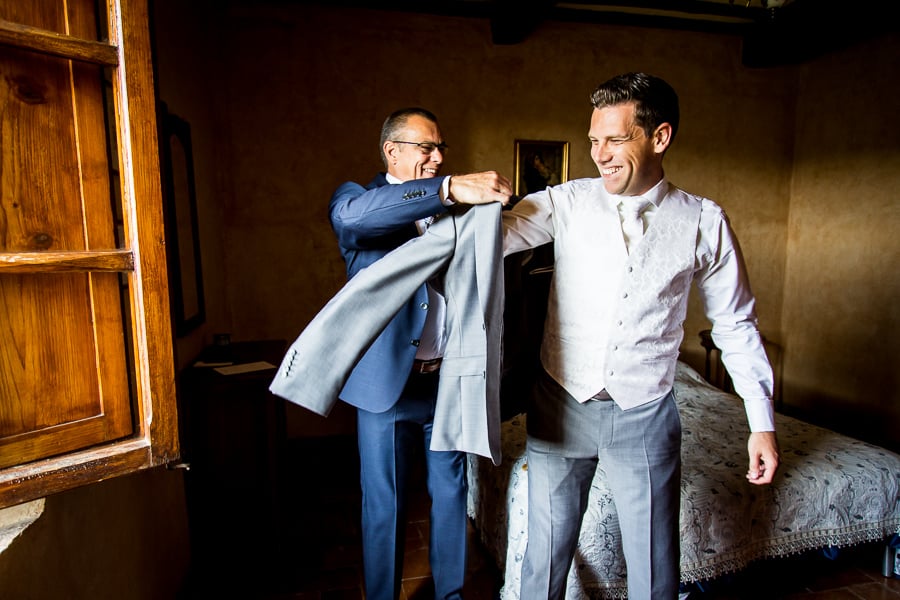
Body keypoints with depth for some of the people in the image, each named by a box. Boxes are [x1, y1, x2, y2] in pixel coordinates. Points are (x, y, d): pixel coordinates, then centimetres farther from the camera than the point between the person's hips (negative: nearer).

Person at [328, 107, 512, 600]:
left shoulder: (451, 209, 11)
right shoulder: (356, 199, -4)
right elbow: (352, 213, -30)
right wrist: (449, 189, -37)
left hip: (449, 381, 5)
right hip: (387, 383, -4)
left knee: (451, 495, 17)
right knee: (384, 506, 10)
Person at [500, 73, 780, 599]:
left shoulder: (705, 223, -2)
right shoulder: (567, 202, -4)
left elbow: (736, 324, 5)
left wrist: (763, 422, 5)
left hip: (645, 417, 1)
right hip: (561, 406, 0)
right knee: (546, 555, 15)